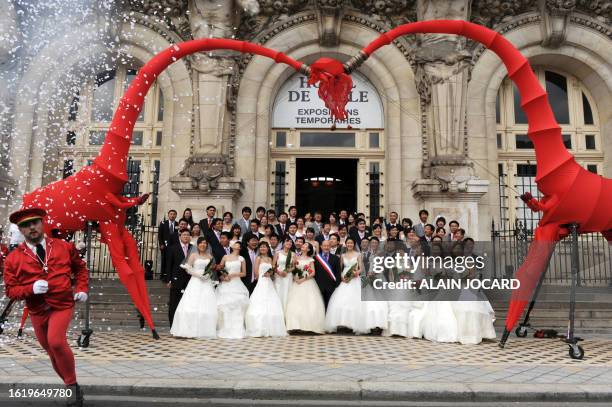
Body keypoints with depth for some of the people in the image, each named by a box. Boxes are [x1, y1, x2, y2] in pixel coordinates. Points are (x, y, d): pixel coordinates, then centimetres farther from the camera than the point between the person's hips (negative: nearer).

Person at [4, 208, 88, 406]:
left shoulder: (64, 247, -2)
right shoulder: (13, 258, -3)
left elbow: (80, 268, 13)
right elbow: (10, 290, -1)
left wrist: (82, 289, -2)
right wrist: (31, 289, -20)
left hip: (62, 304, -3)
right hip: (37, 310, 3)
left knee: (56, 342, -26)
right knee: (51, 351, 15)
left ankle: (72, 385, -6)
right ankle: (73, 388, 36)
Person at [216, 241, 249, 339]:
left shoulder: (241, 259, 8)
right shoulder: (225, 257, 10)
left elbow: (244, 273, 6)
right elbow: (219, 269, 13)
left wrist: (233, 275, -7)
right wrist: (221, 277, -7)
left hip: (236, 284, 0)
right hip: (225, 285, 0)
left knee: (236, 306, -8)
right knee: (224, 306, -6)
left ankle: (236, 330, -3)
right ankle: (224, 330, 2)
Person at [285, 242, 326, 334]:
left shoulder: (310, 260, 7)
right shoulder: (296, 258, 14)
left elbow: (313, 273, -2)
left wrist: (303, 279, -12)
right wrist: (295, 278, -10)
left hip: (307, 283, -2)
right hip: (297, 283, 2)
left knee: (309, 305, -9)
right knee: (296, 305, -7)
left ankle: (308, 326, -6)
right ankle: (296, 326, -8)